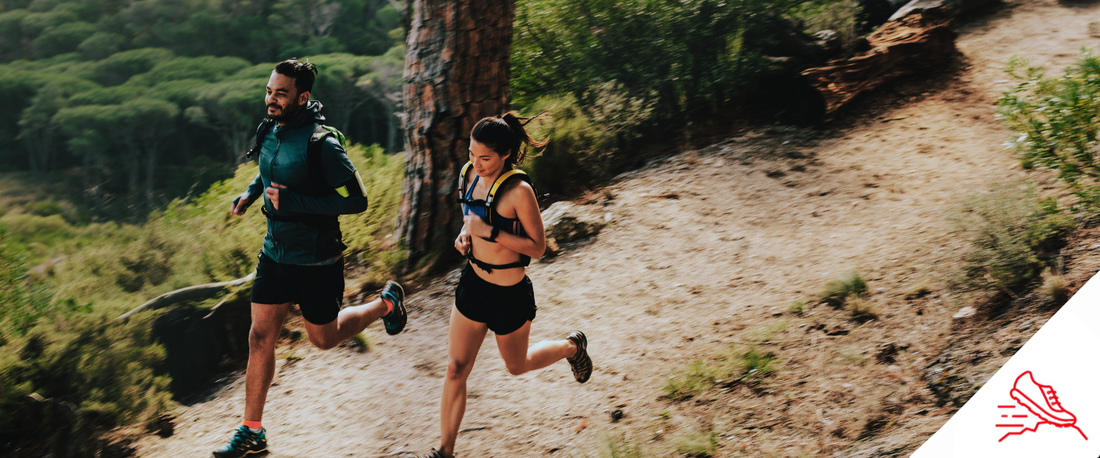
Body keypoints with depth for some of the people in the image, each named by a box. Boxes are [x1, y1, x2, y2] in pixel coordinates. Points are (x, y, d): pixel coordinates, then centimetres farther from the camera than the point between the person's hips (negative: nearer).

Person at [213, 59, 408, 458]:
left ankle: (386, 303, 39)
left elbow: (357, 200, -22)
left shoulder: (321, 145, -23)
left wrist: (293, 202, -27)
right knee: (260, 338, 4)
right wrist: (251, 193, 3)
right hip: (275, 254, 6)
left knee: (324, 338, 13)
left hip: (316, 260, -6)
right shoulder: (270, 132, 0)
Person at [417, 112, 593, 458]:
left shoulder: (519, 192, -24)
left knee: (517, 365, 20)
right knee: (456, 369, 6)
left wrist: (491, 233, -27)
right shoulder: (475, 176, -3)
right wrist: (465, 234, -4)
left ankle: (571, 347, 48)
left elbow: (538, 247, -19)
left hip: (509, 294, -6)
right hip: (473, 283, 6)